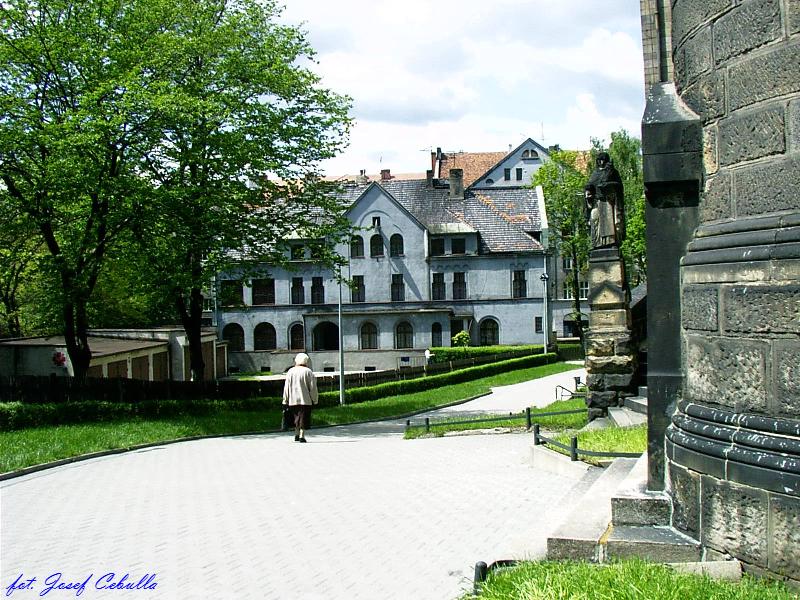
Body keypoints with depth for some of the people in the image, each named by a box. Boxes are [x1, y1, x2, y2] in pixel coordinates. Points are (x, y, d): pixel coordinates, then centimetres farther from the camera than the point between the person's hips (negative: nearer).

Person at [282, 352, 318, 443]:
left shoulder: (290, 372, 6)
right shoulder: (308, 372, -3)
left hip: (293, 400, 3)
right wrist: (315, 399, 5)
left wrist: (285, 401, 9)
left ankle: (296, 435, 17)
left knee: (296, 417, 17)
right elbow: (313, 387, -3)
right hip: (305, 400, -3)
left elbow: (286, 387, 5)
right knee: (303, 418, -1)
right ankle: (302, 436, -8)